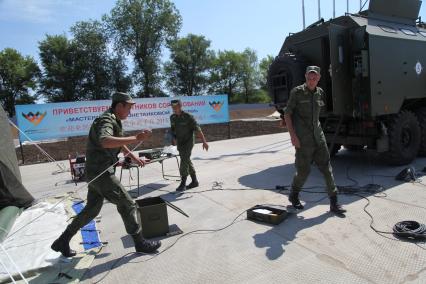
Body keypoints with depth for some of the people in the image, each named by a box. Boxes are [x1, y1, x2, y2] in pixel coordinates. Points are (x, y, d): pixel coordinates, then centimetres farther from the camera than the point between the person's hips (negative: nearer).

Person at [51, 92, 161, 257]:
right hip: (101, 173, -10)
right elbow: (105, 142, -41)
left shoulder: (114, 121, 15)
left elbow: (119, 143, 31)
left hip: (98, 173, 10)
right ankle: (140, 243, 10)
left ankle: (62, 242, 31)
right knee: (127, 205, -2)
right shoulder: (106, 120, -18)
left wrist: (135, 158, 33)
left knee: (91, 209, 19)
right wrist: (136, 138, -40)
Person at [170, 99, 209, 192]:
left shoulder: (188, 117, -15)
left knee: (184, 162, -12)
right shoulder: (172, 117, 4)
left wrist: (204, 141, -20)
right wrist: (174, 138, 6)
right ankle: (194, 181, 24)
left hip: (188, 142, -7)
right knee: (187, 161, 13)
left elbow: (197, 129, -17)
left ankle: (183, 184, -5)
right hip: (180, 143, 7)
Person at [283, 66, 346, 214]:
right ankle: (293, 196, 26)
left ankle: (334, 203, 11)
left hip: (318, 137, 5)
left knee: (327, 168, 3)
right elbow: (287, 114, -7)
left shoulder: (320, 93, 10)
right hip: (303, 140, -5)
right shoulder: (297, 92, -6)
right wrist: (293, 135, -15)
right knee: (303, 170, 1)